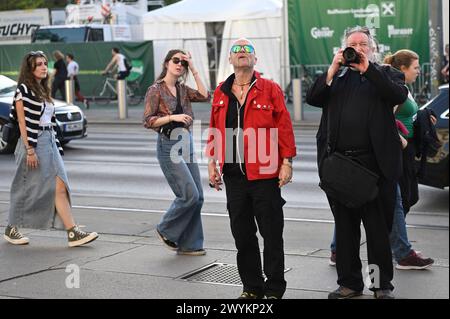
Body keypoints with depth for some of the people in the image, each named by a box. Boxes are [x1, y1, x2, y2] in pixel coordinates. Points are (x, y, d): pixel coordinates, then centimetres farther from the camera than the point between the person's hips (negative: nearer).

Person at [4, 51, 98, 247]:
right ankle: (11, 229, 21)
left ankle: (73, 233, -8)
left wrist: (56, 147, 16)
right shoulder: (23, 89, -7)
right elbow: (22, 122, -12)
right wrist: (29, 150, -17)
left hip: (49, 142, 7)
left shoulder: (43, 90, 16)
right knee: (26, 189, 4)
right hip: (33, 143, -7)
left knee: (60, 187, -3)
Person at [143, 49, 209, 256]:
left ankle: (188, 245, 12)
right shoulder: (156, 90, -6)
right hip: (169, 145, -7)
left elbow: (204, 96, -3)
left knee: (198, 197, 4)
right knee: (190, 195, -12)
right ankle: (166, 230, 9)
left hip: (186, 144, 7)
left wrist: (194, 70, -1)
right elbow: (148, 121, -9)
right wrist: (173, 117, -20)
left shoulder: (182, 89, 12)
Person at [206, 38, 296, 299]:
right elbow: (215, 130, 14)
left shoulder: (270, 89, -2)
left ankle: (274, 289, 13)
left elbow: (284, 127, -4)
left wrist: (286, 162, -9)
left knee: (272, 233, 2)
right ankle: (252, 287, 22)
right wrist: (212, 163, 9)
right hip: (233, 173, 4)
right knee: (242, 233, 11)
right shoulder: (221, 93, 10)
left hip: (265, 173, -4)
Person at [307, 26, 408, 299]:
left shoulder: (386, 74, 7)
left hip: (374, 164, -3)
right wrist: (332, 70, -9)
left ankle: (382, 284, 15)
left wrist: (368, 68, -13)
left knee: (379, 228, 4)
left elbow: (400, 95, -12)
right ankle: (349, 282, 22)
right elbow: (312, 98, 1)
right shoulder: (336, 77, 14)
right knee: (345, 227, 11)